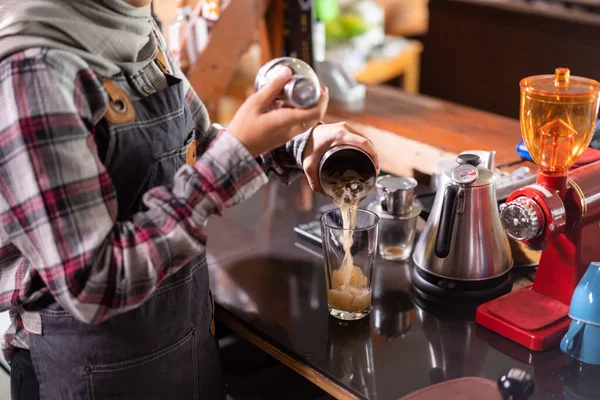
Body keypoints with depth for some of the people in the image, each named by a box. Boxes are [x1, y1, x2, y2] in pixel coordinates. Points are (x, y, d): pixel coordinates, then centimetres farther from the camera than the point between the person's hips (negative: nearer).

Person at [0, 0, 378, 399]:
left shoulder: (140, 34, -2)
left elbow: (198, 144, 14)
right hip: (94, 364, -7)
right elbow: (92, 287, -29)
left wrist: (299, 146, -3)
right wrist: (236, 151, -29)